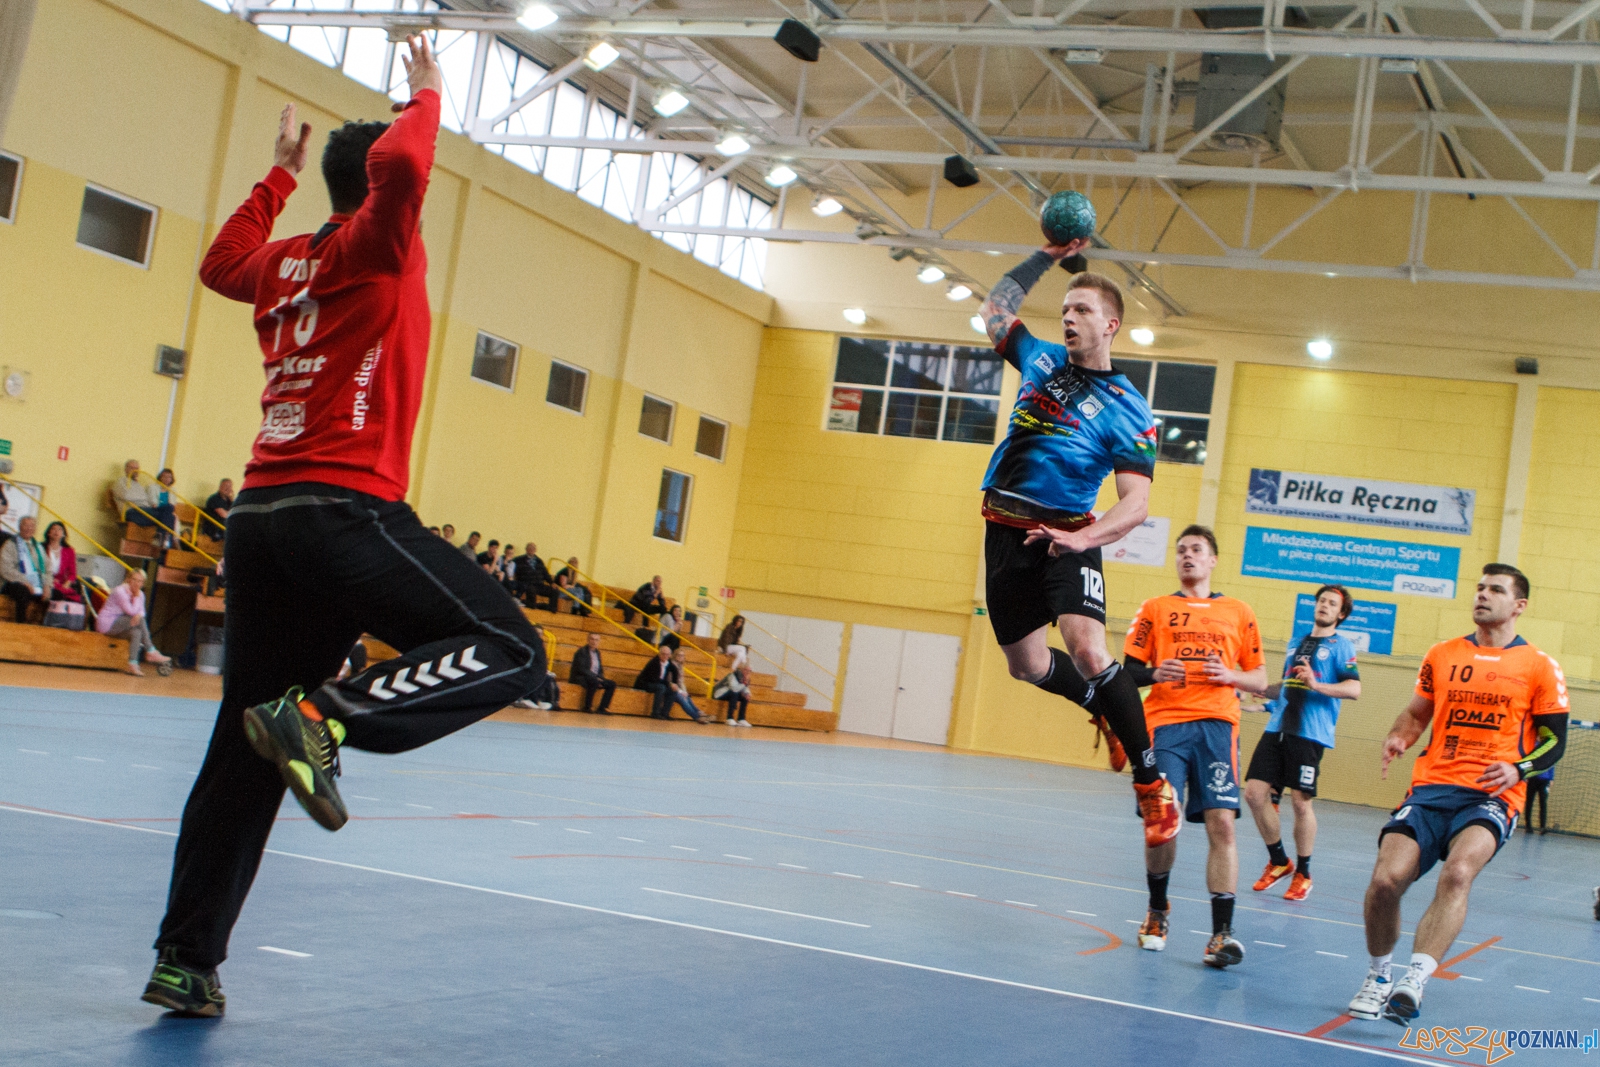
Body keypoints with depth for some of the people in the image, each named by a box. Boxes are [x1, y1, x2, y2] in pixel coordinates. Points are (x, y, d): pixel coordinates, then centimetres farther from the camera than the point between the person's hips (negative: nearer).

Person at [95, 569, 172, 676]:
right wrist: (136, 597, -12)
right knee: (140, 620, -22)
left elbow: (141, 611, 0)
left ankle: (132, 665, -19)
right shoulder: (120, 591, -17)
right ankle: (151, 652, -17)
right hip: (107, 624, -8)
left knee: (136, 633, -21)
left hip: (116, 625, 8)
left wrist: (138, 615, -24)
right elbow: (132, 611, -20)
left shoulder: (139, 594, 8)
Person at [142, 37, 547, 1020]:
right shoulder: (378, 244, 1)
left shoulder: (284, 262, 20)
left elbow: (222, 261, 43)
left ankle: (186, 958, 10)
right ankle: (323, 717, -23)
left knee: (246, 755, 11)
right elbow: (402, 166, -21)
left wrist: (277, 175, 47)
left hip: (259, 513, 8)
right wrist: (428, 98, -3)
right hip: (344, 507, -8)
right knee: (508, 649, -5)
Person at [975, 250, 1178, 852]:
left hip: (1068, 535, -5)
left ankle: (1152, 784, -14)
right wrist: (1046, 256, 16)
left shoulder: (1127, 411, -6)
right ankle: (1103, 709, 38)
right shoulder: (1041, 360, 9)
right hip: (1007, 530, 5)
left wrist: (1082, 538, -32)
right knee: (1026, 664, 7)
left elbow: (1135, 505, -14)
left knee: (1087, 651, -24)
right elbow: (993, 309, 23)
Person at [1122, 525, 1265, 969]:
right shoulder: (1155, 609, 14)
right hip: (1165, 724, 0)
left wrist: (1229, 675, -5)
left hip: (1216, 724, 0)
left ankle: (1222, 931, -10)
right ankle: (1157, 910, 20)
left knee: (1221, 822, -13)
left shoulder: (1238, 612, 15)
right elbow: (1129, 669, 10)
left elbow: (1260, 679, 16)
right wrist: (1154, 673, -11)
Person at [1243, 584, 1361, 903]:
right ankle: (1278, 861, 16)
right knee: (1255, 792, -2)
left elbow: (1355, 689, -12)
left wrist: (1317, 685, -24)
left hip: (1310, 734, -6)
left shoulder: (1340, 646, 1)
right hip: (1277, 729, 6)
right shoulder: (1297, 643, 20)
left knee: (1300, 801, -5)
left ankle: (1303, 873, 12)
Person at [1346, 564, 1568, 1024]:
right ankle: (1378, 977, 9)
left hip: (1491, 797, -3)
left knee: (1458, 873, -32)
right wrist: (1398, 738, 3)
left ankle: (1414, 982, -37)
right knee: (1386, 878, -16)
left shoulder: (1539, 668, 6)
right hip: (1431, 788, 3)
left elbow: (1554, 741, 7)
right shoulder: (1441, 655, 15)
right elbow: (1417, 713, 25)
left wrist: (1518, 768, -12)